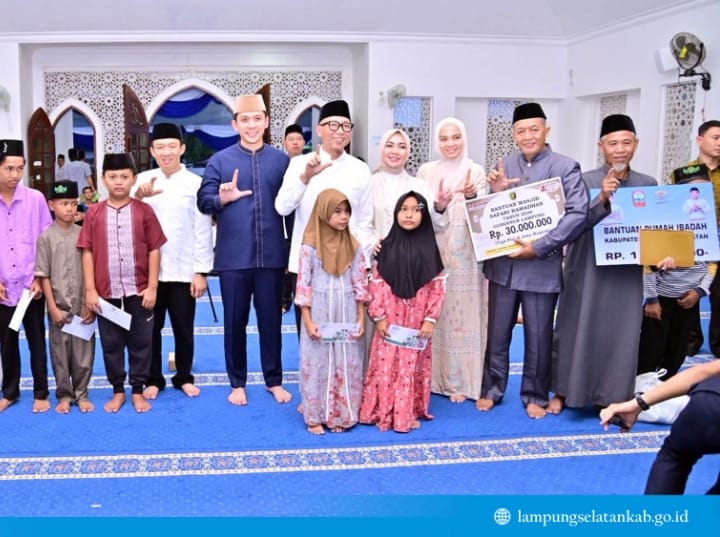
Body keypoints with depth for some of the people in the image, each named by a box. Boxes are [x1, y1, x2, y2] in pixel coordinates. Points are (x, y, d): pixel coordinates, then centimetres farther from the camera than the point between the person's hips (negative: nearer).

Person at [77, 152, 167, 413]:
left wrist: (152, 287, -5)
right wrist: (90, 290, -4)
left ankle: (138, 391, 22)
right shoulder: (94, 213, 1)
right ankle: (118, 390, 26)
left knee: (140, 343, 9)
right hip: (107, 293, 1)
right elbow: (88, 252, 1)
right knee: (111, 345, 11)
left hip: (138, 292, -1)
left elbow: (154, 250, -1)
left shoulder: (144, 211, -2)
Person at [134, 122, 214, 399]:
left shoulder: (196, 183, -2)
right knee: (151, 327, 9)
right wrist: (137, 197, -25)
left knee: (184, 328, 9)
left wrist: (201, 271, -5)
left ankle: (184, 377, 25)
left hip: (183, 270, -1)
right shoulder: (142, 180, 3)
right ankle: (153, 379, 24)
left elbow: (203, 231, -2)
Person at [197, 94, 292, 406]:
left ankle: (274, 380, 25)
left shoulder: (282, 160, 5)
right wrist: (222, 199, -20)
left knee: (271, 319, 10)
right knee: (235, 321, 8)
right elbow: (203, 202, 1)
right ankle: (237, 383, 23)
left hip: (272, 255, 1)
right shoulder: (219, 160, 2)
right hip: (233, 257, 0)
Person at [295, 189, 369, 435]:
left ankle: (342, 414, 20)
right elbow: (303, 283, -7)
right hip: (319, 313, -3)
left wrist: (361, 319, -1)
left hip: (347, 314, 3)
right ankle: (315, 416, 17)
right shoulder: (310, 245, -7)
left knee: (347, 363, 7)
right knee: (317, 363, 5)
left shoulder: (354, 246, 2)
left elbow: (360, 284, 4)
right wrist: (307, 320, -11)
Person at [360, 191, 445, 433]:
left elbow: (437, 286, -1)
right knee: (387, 364, 3)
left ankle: (410, 412, 20)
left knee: (413, 365, 7)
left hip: (418, 320, 0)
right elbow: (376, 283, -1)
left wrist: (430, 318, -7)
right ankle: (384, 412, 15)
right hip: (391, 318, 0)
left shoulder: (429, 247, 1)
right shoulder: (388, 246, 1)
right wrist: (379, 316, -7)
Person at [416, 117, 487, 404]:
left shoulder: (475, 171, 3)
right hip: (433, 252, 1)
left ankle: (460, 380, 10)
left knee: (463, 314, 1)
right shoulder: (426, 171, 7)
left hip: (465, 255, -1)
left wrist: (472, 196, -25)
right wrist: (437, 206, -17)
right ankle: (432, 376, 16)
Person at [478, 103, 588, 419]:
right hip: (503, 263, 3)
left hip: (542, 267, -3)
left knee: (538, 337, 9)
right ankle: (492, 389, 28)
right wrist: (496, 191, -12)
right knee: (497, 333, 12)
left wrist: (539, 247, -19)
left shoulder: (566, 167, -5)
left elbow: (577, 214, -14)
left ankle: (535, 395, 25)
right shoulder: (504, 166, 6)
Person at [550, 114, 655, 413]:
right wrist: (603, 199, -29)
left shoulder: (648, 184, 4)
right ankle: (563, 392, 21)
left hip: (627, 274, 3)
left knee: (619, 334, 8)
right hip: (588, 271, -2)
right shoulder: (585, 181, -5)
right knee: (577, 330, 6)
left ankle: (611, 397, 22)